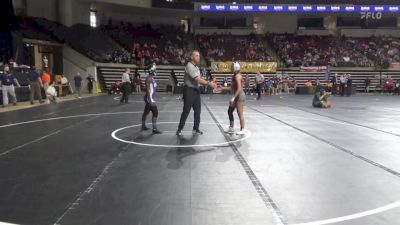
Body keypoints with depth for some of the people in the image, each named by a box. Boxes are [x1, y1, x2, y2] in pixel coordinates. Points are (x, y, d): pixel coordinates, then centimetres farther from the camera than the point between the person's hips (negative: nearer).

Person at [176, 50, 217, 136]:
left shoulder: (196, 67, 15)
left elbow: (198, 80, 13)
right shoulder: (189, 66, -15)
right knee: (186, 110, -2)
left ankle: (196, 129, 18)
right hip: (189, 90, -8)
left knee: (197, 110, 9)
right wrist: (209, 84, -21)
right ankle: (180, 129, 10)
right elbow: (197, 79, -22)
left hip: (196, 90, 9)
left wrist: (207, 84, 0)